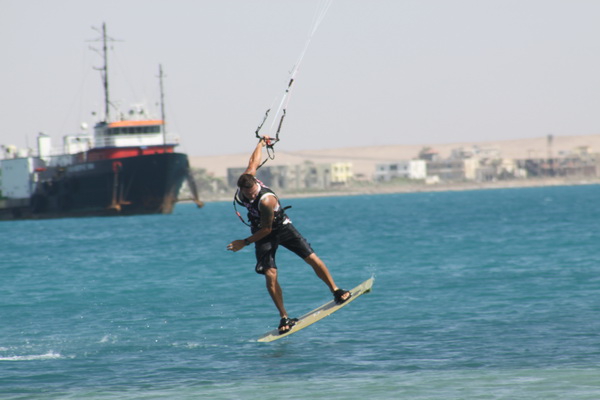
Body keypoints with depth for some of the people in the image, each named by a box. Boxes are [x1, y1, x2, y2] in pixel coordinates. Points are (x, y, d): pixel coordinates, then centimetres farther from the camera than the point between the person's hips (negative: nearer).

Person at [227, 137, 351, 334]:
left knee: (312, 259, -10)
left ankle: (336, 292, 8)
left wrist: (245, 242, -21)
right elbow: (254, 162, 2)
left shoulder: (266, 201, -36)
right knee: (270, 275, -12)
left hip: (281, 228, -4)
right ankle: (284, 318, -9)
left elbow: (266, 229, -25)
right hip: (262, 233, 4)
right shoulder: (245, 181, -19)